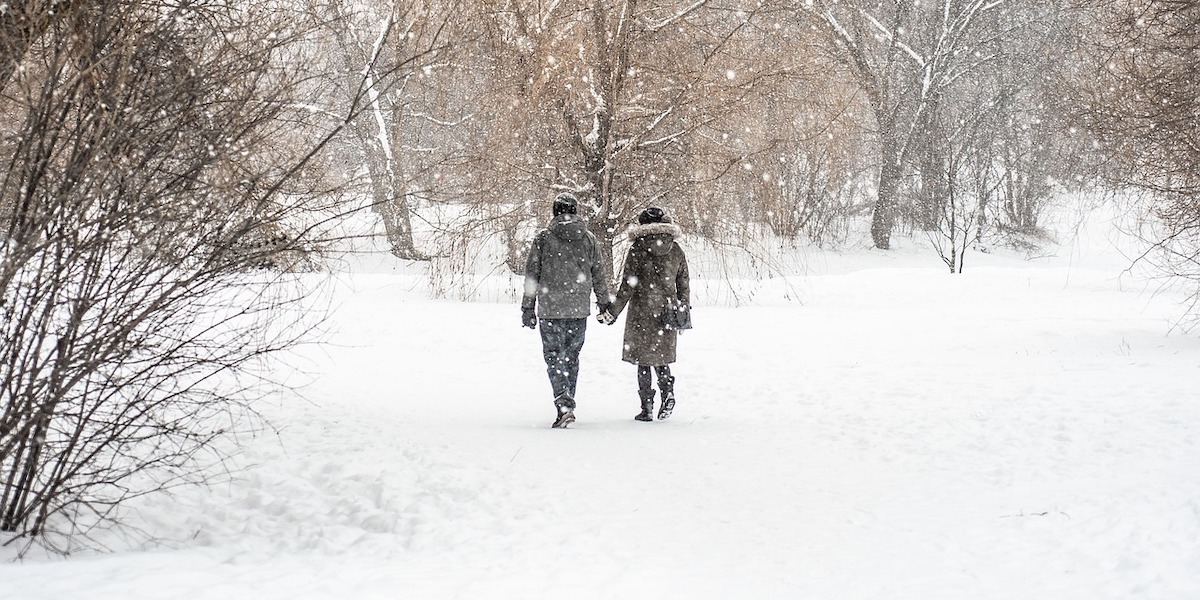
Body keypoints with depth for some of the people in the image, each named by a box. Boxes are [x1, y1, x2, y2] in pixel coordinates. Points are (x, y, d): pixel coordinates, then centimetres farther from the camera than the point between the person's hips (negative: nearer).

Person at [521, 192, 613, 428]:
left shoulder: (543, 238, -3)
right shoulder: (588, 239, 4)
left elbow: (531, 274, -2)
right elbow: (598, 275, 10)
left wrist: (528, 307, 4)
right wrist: (604, 302, 23)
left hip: (550, 310, -3)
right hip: (579, 310, 3)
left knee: (554, 357, -2)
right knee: (571, 356, 15)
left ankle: (564, 405, -18)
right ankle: (567, 404, 22)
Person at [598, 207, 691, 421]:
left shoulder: (638, 250, -8)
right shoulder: (676, 250, 4)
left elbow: (627, 287, -9)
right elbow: (684, 284, 10)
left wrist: (613, 313, -3)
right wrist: (685, 310, 21)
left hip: (643, 311, -4)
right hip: (667, 312, 4)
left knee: (643, 359, 4)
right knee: (661, 355, 16)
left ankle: (647, 407, 3)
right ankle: (668, 391, -8)